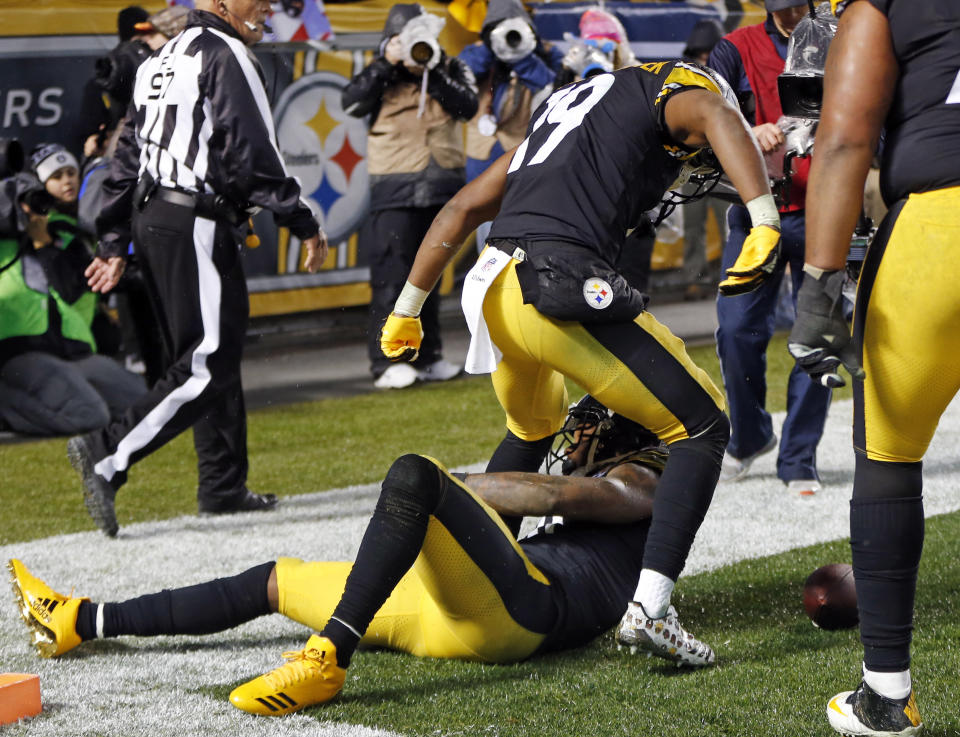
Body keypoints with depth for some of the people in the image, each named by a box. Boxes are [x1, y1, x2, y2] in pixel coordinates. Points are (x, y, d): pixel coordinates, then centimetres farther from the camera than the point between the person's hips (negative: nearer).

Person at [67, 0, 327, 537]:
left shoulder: (162, 61, 20)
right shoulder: (225, 56, -9)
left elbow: (129, 155, 19)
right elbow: (251, 154, -16)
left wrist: (115, 244, 20)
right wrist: (304, 225, -10)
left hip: (152, 220, 10)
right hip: (197, 227, -10)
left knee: (215, 356, 16)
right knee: (208, 366, -10)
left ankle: (224, 487, 20)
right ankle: (107, 458, -19)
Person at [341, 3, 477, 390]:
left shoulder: (452, 70, 8)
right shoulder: (384, 76, 2)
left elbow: (467, 106, -9)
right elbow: (352, 103, -14)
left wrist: (433, 70, -16)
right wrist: (386, 63, -17)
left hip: (441, 187, 3)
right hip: (395, 189, -3)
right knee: (392, 275, -8)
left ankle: (427, 356, 18)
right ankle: (385, 361, -7)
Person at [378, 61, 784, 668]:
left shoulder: (568, 103, 34)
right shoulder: (679, 89, 14)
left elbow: (462, 210, 35)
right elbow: (719, 118, -13)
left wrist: (408, 309, 41)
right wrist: (766, 225, -23)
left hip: (492, 291, 8)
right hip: (560, 284, -8)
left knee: (532, 432, 35)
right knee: (702, 428, 4)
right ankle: (650, 606, -9)